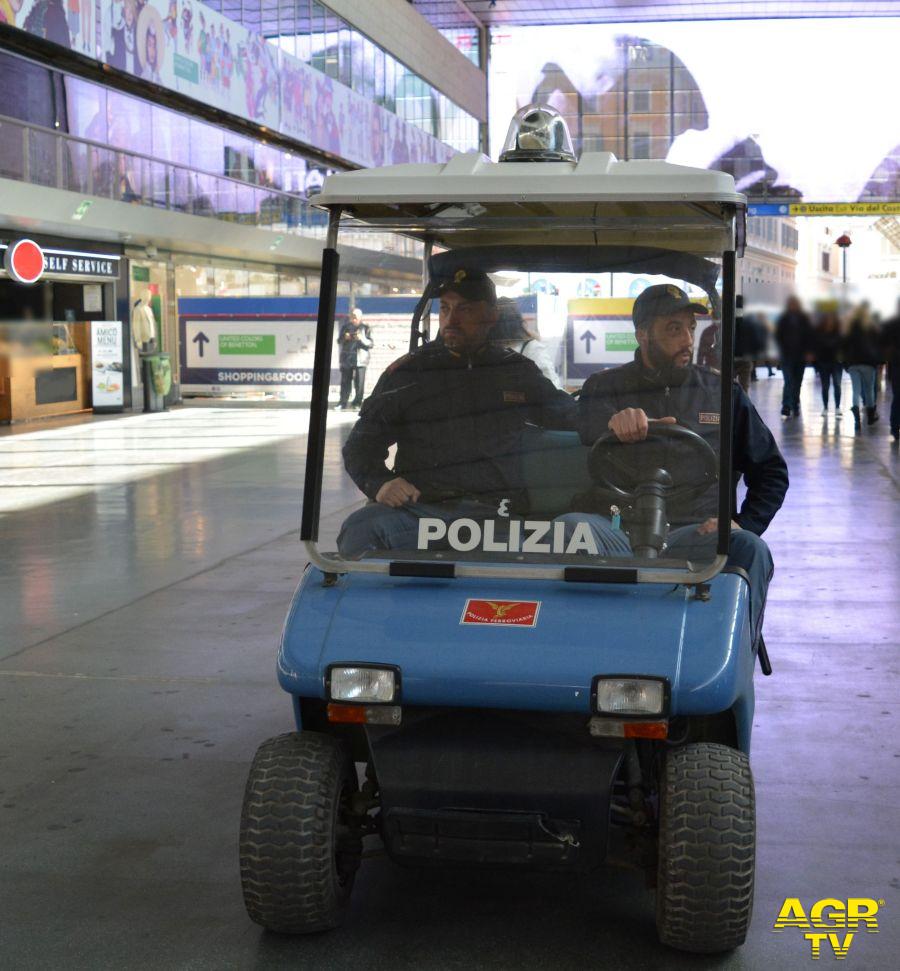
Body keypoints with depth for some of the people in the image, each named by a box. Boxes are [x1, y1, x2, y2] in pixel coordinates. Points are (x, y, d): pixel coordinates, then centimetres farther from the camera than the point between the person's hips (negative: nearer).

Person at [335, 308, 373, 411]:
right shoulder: (346, 326, 13)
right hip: (346, 359, 2)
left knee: (359, 383, -6)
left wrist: (362, 339, -15)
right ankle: (343, 403, 5)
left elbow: (371, 344, 1)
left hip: (360, 359, -2)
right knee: (345, 382, 2)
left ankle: (357, 403, 1)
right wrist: (345, 338, -4)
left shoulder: (365, 328, 6)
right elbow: (339, 341, 18)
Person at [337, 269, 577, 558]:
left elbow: (569, 414, 29)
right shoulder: (406, 373, 12)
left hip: (493, 511, 2)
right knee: (359, 527, -34)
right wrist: (379, 483, -9)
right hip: (418, 509, -2)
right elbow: (361, 445, 12)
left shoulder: (518, 372, 17)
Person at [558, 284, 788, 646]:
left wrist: (743, 525, 5)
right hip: (617, 531, -1)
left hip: (693, 533, 1)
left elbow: (771, 471, 24)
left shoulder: (722, 392, 20)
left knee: (749, 549, -31)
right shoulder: (603, 388, 15)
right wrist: (614, 425, -30)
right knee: (567, 528, -33)